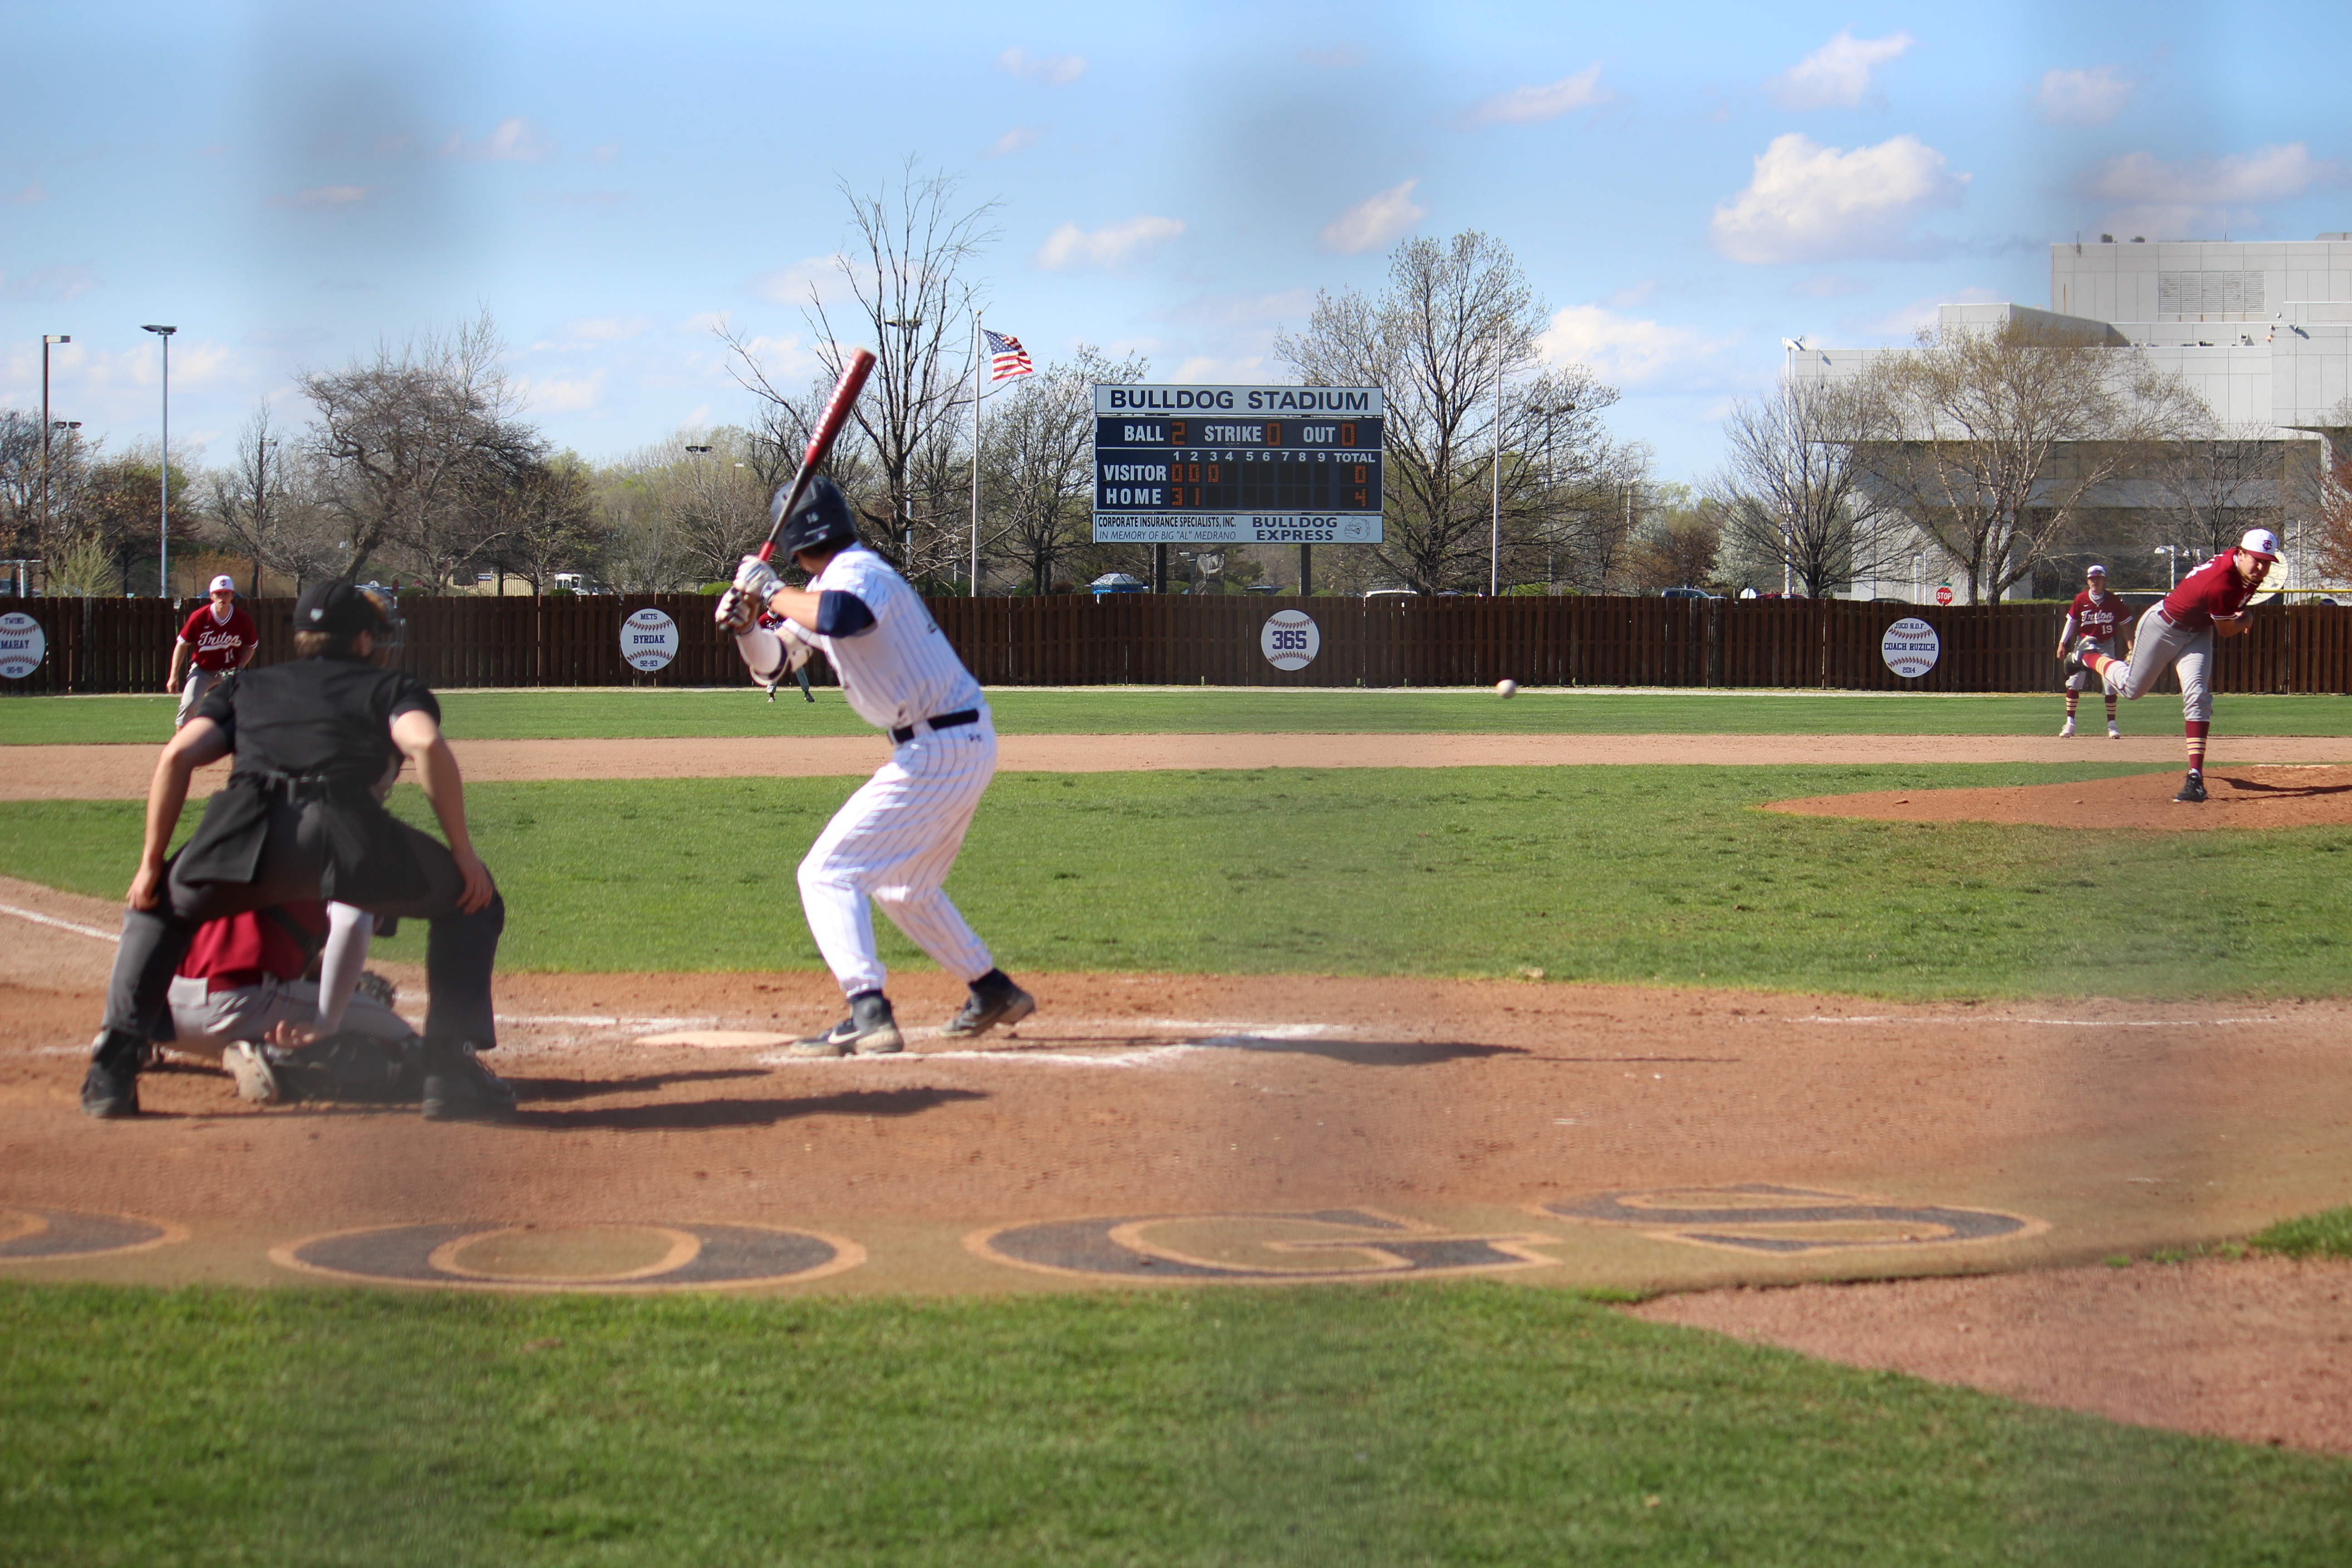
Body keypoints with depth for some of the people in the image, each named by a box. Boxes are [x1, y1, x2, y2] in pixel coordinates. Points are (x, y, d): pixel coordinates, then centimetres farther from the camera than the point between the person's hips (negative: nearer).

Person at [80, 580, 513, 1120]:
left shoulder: (247, 687, 35)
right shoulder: (390, 685, 27)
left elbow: (177, 757, 19)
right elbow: (425, 745, 4)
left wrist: (151, 864, 22)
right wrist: (462, 851, 6)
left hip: (245, 831, 3)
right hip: (345, 832, -3)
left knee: (158, 908, 33)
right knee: (473, 900, 21)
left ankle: (114, 1071, 17)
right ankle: (452, 1070, 9)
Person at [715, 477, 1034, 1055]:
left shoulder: (857, 573, -16)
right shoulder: (826, 585, 15)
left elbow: (841, 617, -40)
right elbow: (773, 663, 18)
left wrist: (770, 590, -25)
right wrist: (745, 625, -2)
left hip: (940, 753, -11)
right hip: (964, 746, 11)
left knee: (828, 874, -13)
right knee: (903, 887, 28)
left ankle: (869, 1015, -26)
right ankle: (994, 993, 37)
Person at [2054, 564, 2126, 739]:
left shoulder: (2114, 602, -5)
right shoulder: (2081, 600, -3)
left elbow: (2124, 626, 2)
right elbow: (2071, 621, 4)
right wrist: (2062, 643, -2)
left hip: (2106, 646, -1)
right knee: (2074, 683, -7)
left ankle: (2112, 725, 7)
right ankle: (2070, 724, -1)